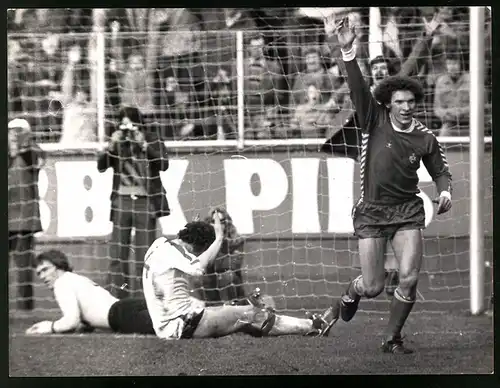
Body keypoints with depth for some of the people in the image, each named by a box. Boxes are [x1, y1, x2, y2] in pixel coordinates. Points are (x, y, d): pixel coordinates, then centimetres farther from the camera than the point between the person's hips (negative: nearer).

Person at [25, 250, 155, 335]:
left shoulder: (62, 283, 6)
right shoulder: (79, 279, 35)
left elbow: (71, 321, -6)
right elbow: (88, 325, 38)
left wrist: (49, 328, 12)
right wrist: (54, 326, 28)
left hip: (123, 313, -9)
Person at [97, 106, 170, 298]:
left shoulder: (152, 139, 2)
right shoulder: (118, 141, 7)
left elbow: (164, 164, -11)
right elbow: (101, 166, 0)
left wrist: (144, 145, -18)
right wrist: (111, 145, -13)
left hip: (145, 202, -2)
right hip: (121, 202, 2)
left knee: (144, 255, -1)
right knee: (117, 255, -1)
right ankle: (117, 298, 2)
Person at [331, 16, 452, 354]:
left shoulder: (425, 138, 0)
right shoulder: (375, 120, -6)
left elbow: (440, 170, 13)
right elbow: (358, 87, -18)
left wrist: (445, 192, -8)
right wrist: (348, 50, -32)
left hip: (408, 211, 2)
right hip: (372, 211, -1)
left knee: (409, 278, -14)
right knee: (374, 286, -1)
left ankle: (393, 338, 6)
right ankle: (352, 293, 39)